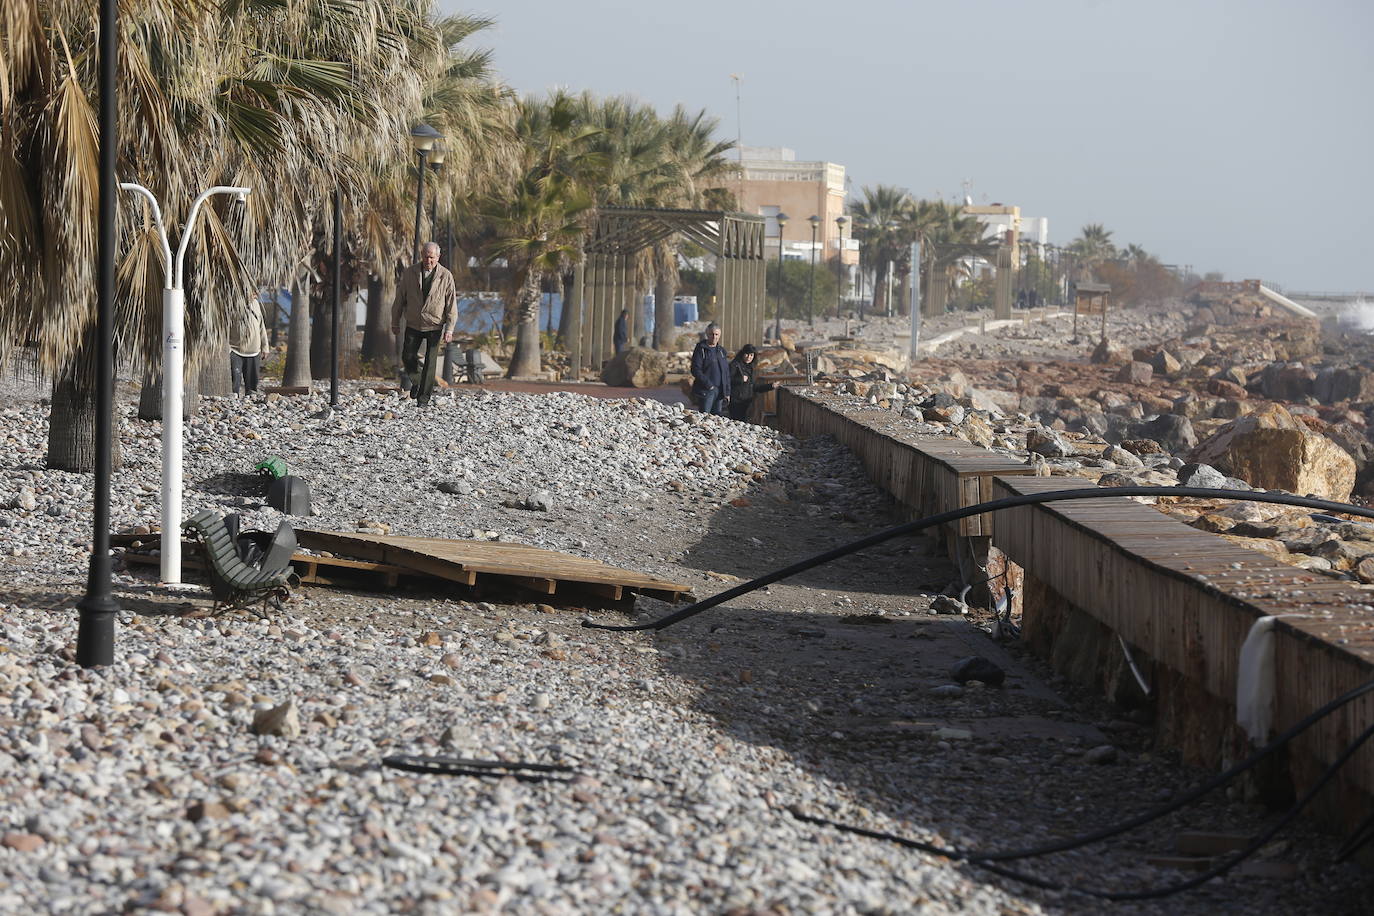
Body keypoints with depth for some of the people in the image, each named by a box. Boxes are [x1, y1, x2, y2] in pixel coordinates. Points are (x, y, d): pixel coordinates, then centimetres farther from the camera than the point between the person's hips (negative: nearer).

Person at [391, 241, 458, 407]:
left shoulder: (446, 276, -8)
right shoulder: (410, 273, -4)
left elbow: (451, 304, -5)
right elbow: (400, 298, 3)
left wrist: (449, 329, -10)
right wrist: (395, 322, 5)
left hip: (434, 326, -2)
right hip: (413, 324, 2)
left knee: (430, 362, -2)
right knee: (407, 357, 1)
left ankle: (423, 398, 5)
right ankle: (416, 381, 31)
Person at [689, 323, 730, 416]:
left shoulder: (721, 350, 15)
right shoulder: (701, 349, -3)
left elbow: (726, 373, 17)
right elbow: (695, 370, -11)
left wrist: (727, 392, 11)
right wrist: (708, 384, -16)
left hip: (720, 391, 6)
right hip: (705, 390, -6)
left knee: (717, 416, 5)